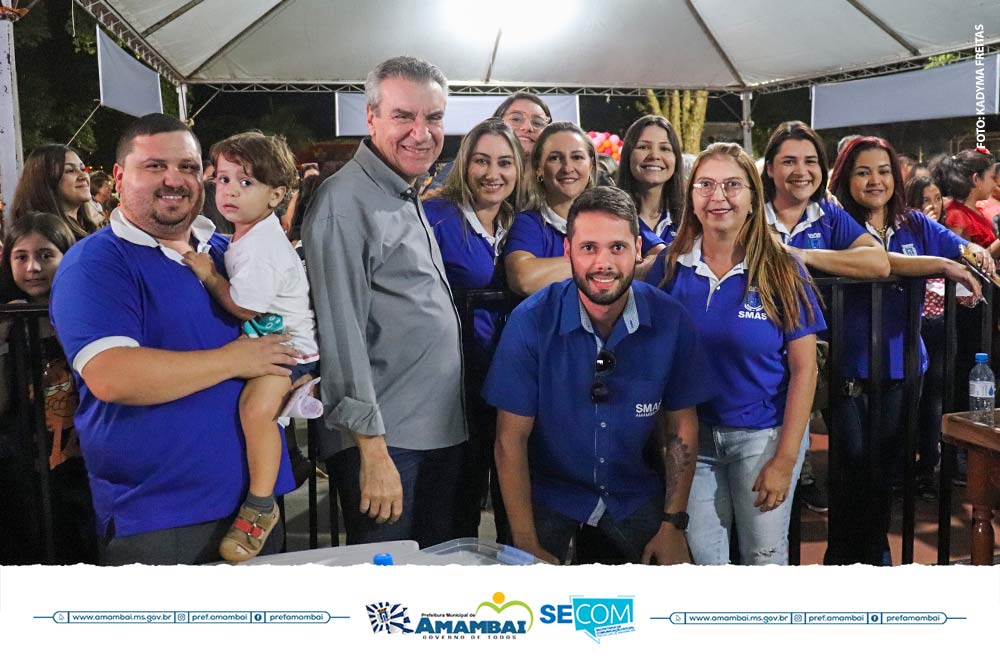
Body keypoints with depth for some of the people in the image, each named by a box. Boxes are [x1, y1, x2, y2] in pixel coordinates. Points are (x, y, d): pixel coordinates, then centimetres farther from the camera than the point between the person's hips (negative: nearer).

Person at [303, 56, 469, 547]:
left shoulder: (411, 202, 15)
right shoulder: (345, 200, -13)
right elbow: (342, 332, -19)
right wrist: (372, 449, -21)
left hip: (443, 434, 9)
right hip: (385, 444, -9)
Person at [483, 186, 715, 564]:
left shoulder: (670, 321, -13)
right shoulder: (531, 322, -20)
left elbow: (681, 426, -2)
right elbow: (511, 439, -15)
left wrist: (674, 523, -4)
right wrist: (527, 546, -15)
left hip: (635, 494, 2)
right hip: (548, 491, -2)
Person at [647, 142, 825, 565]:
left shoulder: (781, 270, -9)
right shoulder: (670, 267, -3)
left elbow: (804, 368, -8)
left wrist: (785, 459, -11)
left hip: (765, 435, -2)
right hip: (692, 435, 2)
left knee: (764, 556, 11)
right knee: (702, 558, 11)